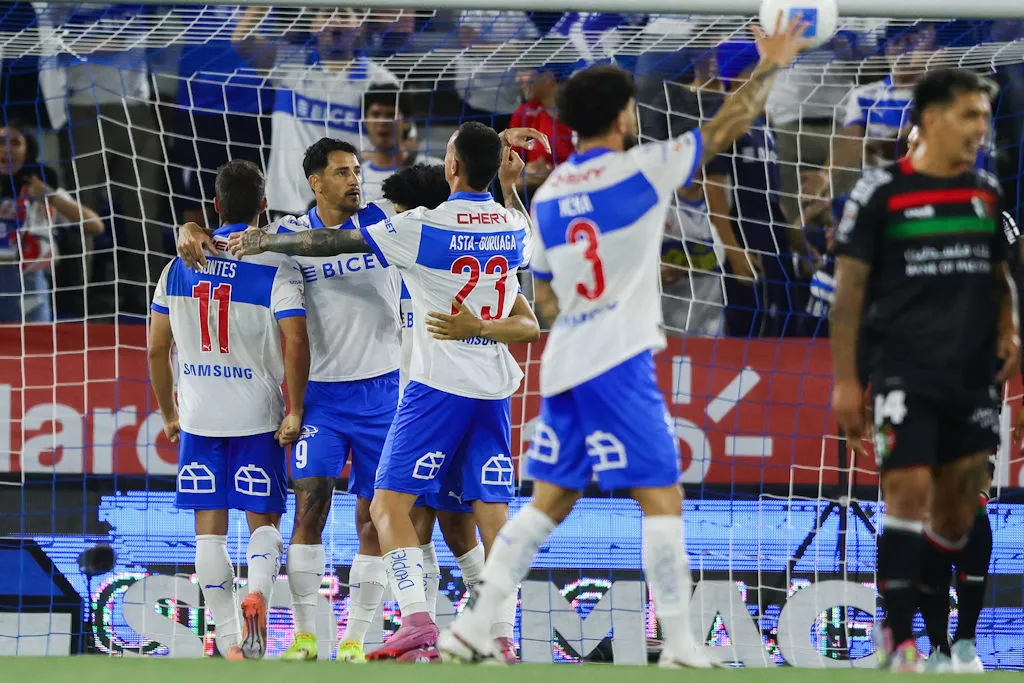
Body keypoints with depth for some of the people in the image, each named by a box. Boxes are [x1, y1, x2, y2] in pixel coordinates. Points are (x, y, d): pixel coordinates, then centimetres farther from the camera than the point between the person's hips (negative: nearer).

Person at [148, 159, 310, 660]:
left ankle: (228, 638, 8)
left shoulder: (180, 265, 3)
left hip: (198, 413, 2)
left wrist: (169, 414, 15)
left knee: (210, 526, 9)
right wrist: (295, 411, -10)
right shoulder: (277, 269, -8)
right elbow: (295, 343, -18)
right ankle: (257, 592, -21)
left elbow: (157, 347, 5)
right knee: (263, 520, 8)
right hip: (258, 417, -2)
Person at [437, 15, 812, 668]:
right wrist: (769, 68, 11)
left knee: (550, 502, 12)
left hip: (564, 362, 7)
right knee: (662, 497, -3)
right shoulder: (639, 170, -6)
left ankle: (471, 629, 6)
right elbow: (725, 128, 0)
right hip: (618, 361, -7)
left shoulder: (548, 195, 13)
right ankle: (682, 648, -5)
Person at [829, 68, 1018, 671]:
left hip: (973, 373, 5)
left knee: (957, 511, 7)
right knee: (909, 494, -14)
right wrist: (846, 380, -8)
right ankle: (898, 637, -11)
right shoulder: (881, 193, -6)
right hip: (903, 368, -5)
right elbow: (850, 289, -4)